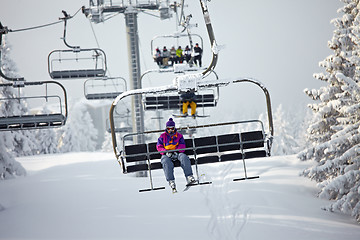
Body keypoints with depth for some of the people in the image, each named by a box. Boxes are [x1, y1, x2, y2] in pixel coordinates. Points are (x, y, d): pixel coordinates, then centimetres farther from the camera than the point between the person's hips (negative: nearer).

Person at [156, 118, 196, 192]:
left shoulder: (179, 136, 19)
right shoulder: (162, 136, 18)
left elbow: (182, 146, 9)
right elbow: (159, 146, 8)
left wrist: (176, 151, -12)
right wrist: (166, 152, -11)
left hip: (177, 153, 1)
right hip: (166, 154, -1)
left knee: (184, 157, -34)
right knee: (167, 162, -37)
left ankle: (189, 177, -41)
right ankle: (171, 182, -46)